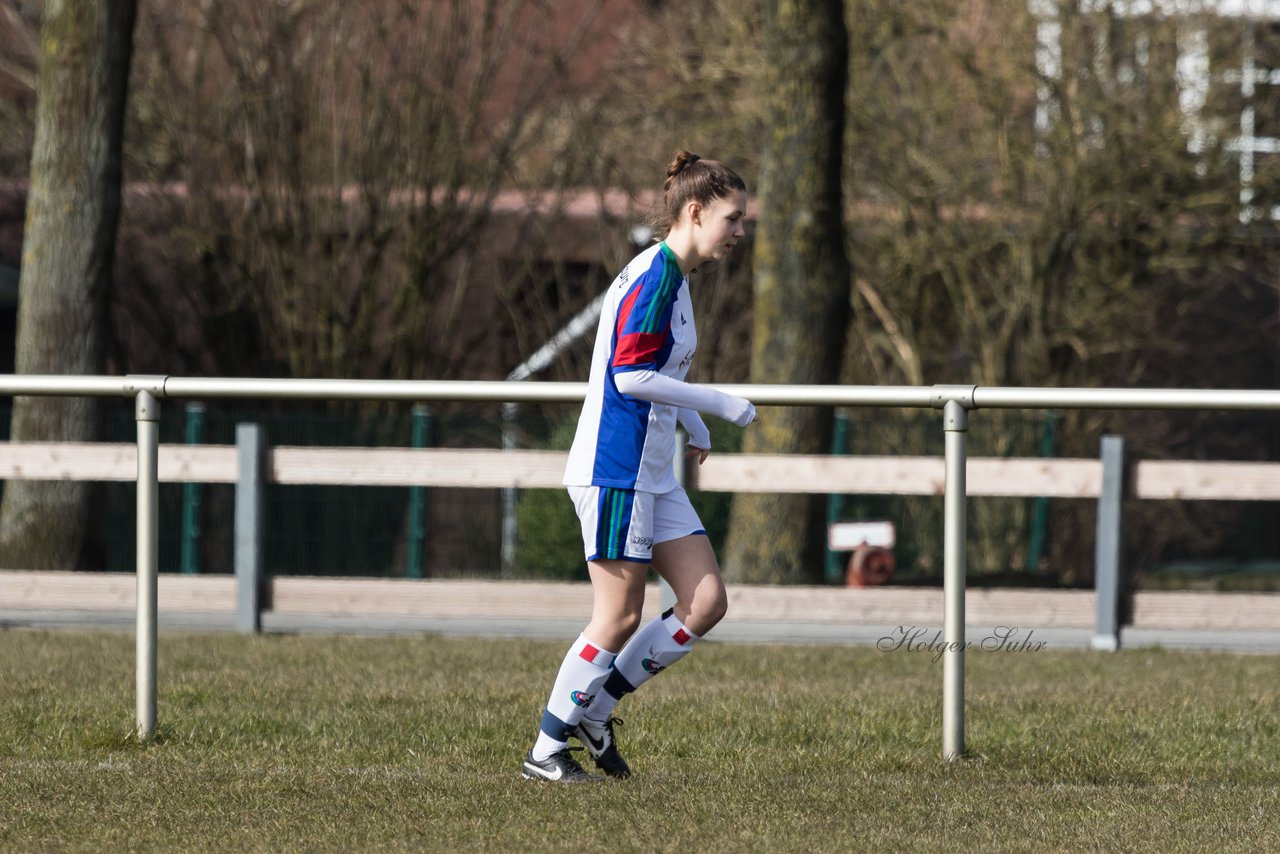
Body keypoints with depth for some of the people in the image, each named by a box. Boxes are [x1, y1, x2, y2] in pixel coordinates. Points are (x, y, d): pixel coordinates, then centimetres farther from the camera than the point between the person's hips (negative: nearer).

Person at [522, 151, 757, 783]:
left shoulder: (671, 278, 15)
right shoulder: (654, 277, -16)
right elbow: (630, 375, -22)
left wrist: (691, 423, 18)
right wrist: (718, 405, -17)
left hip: (653, 477, 10)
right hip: (615, 469, -10)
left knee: (706, 603, 4)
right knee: (620, 616, -5)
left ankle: (595, 708, 13)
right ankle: (547, 750, 5)